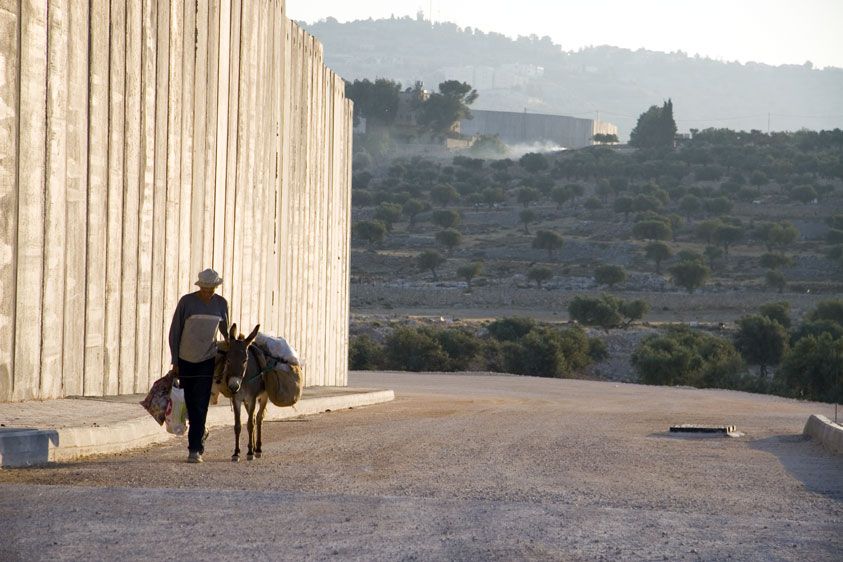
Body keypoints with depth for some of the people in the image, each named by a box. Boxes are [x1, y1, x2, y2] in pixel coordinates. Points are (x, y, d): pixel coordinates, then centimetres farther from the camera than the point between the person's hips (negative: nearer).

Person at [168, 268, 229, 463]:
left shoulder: (221, 303, 1)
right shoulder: (186, 301, -6)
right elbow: (174, 332, -1)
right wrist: (175, 361, -3)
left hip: (208, 360, 0)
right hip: (186, 361, 0)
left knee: (200, 405, -8)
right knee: (190, 403, 10)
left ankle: (195, 449, -8)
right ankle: (200, 433, 37)